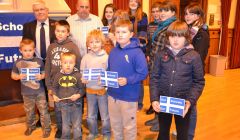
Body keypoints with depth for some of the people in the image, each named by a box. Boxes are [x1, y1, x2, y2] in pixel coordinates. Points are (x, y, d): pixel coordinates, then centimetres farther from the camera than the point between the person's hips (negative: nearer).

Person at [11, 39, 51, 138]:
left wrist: (41, 76, -19)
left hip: (39, 91, -1)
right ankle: (31, 126, 41)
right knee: (29, 112, 18)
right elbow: (13, 75, 7)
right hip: (26, 93, 2)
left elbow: (44, 73, 2)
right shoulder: (18, 63, -3)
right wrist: (19, 76, -14)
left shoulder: (39, 61, -7)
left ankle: (46, 128, 22)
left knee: (43, 111, 6)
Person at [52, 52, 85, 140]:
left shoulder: (78, 75, -11)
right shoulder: (58, 75, -3)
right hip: (64, 104, 3)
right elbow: (54, 87, 8)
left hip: (76, 104, -2)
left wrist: (78, 95, -26)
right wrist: (54, 95, -8)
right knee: (65, 126, 21)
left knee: (77, 126, 13)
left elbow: (82, 88, -9)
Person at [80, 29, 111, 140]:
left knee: (105, 115, 11)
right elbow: (82, 73, 5)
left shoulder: (106, 57, -9)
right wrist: (83, 79, -14)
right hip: (90, 90, 3)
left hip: (103, 90, -3)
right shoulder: (86, 57, -1)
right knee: (90, 115, 18)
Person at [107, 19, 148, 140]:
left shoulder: (137, 52, -17)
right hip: (112, 94, 6)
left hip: (129, 96, -6)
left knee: (129, 126, 14)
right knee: (115, 124, 23)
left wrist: (127, 80, -27)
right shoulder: (113, 51, 3)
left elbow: (143, 73, -18)